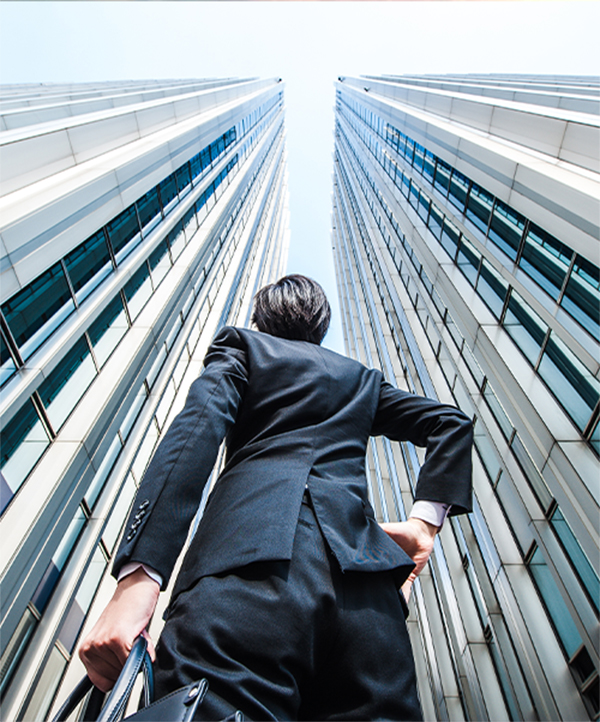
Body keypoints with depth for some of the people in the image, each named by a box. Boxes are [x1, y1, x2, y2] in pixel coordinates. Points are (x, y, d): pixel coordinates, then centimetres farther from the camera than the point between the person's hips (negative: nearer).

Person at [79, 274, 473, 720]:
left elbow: (197, 429, -2)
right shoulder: (363, 378, 32)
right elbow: (451, 423, 26)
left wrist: (139, 575, -11)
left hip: (247, 559, -3)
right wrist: (425, 521, 16)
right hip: (362, 575, 5)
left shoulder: (241, 347, 19)